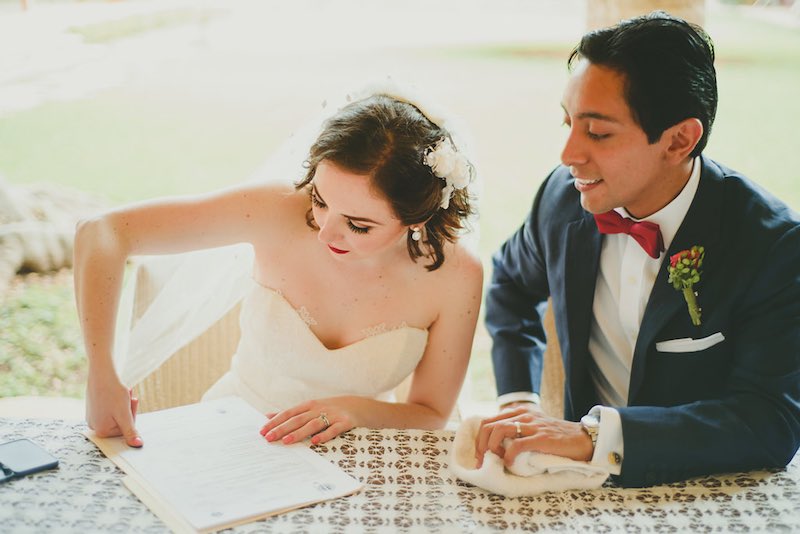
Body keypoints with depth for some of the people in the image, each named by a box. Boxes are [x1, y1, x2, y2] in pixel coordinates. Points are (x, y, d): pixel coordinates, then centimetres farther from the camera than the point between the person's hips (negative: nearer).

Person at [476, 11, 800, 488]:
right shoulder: (564, 196, -5)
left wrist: (594, 435, -33)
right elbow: (512, 284, 15)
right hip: (588, 483, 4)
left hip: (710, 493, -3)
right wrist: (518, 399, 1)